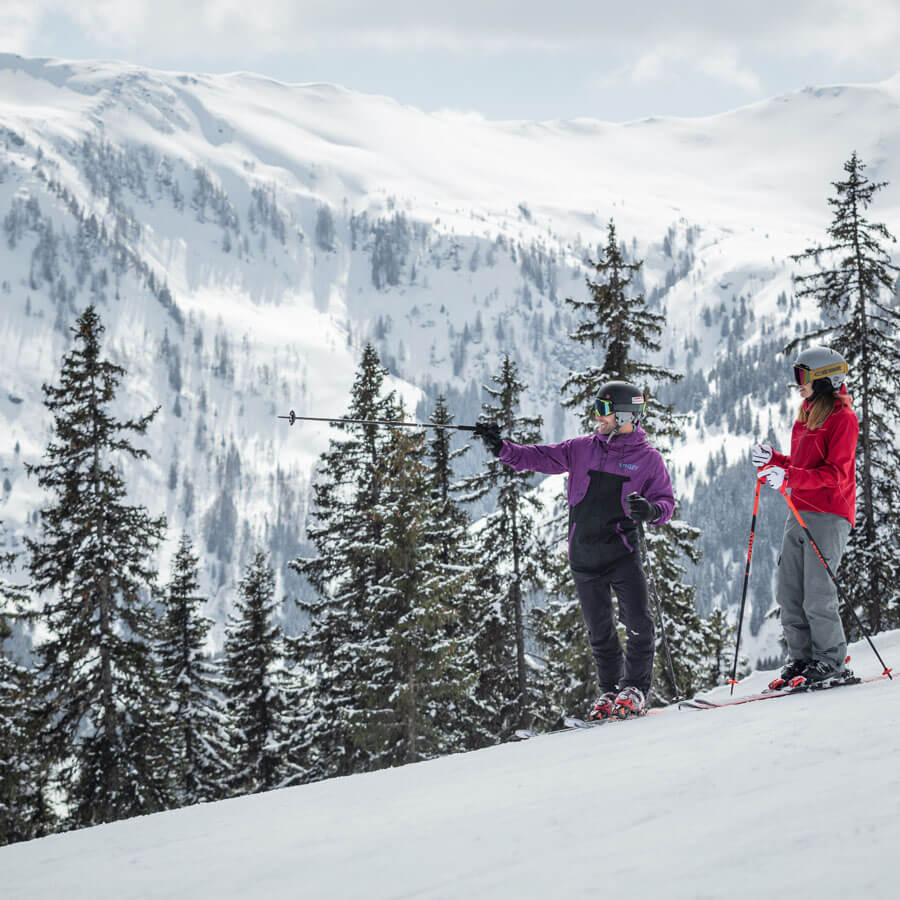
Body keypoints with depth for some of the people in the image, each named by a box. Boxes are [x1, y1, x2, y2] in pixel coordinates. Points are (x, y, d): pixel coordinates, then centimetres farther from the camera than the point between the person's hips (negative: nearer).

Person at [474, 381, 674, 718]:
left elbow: (666, 503, 0)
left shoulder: (648, 459, -1)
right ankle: (610, 690, 19)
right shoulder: (582, 449, 8)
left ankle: (635, 689, 2)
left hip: (622, 553, -3)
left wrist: (650, 510, -23)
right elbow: (541, 457, 9)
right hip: (584, 556, 3)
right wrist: (502, 448, -4)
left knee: (638, 623, -10)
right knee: (599, 630, 8)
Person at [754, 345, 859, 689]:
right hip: (799, 514, 9)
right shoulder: (807, 416, 20)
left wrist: (789, 477, -24)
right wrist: (773, 460, 7)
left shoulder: (843, 418, -8)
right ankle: (801, 659, 13)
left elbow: (836, 475, -17)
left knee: (817, 596, -9)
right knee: (789, 594, 5)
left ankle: (831, 664, 1)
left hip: (829, 515, -9)